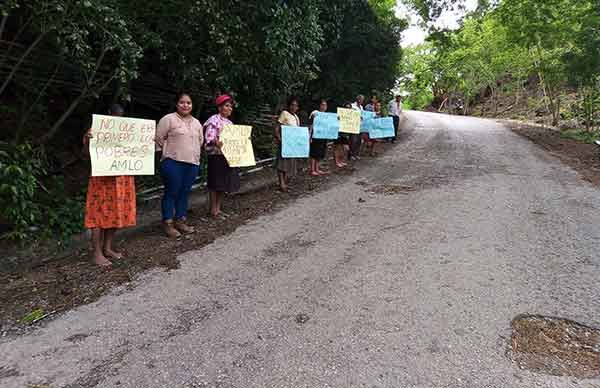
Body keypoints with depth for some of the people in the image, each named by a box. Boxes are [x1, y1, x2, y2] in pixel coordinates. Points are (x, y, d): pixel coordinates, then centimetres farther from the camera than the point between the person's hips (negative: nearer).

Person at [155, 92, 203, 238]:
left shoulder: (196, 123, 15)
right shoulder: (168, 119, -5)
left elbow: (200, 141, 25)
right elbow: (159, 138, -5)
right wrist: (170, 151, 0)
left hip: (192, 163, 6)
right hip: (172, 162, -6)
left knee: (185, 193, 11)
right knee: (171, 193, -1)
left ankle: (180, 221, 21)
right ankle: (168, 223, 8)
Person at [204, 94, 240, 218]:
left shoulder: (229, 122, 16)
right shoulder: (213, 120, -9)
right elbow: (209, 140, -18)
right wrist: (216, 143, -37)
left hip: (228, 157, 8)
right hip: (217, 157, -8)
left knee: (223, 184, 11)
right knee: (215, 184, 0)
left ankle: (218, 209, 21)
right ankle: (213, 210, 10)